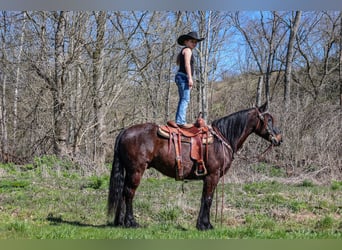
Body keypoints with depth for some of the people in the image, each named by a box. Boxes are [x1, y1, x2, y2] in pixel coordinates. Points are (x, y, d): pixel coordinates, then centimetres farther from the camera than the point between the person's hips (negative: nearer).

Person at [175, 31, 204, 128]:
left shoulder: (183, 51, 23)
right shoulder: (187, 50, -7)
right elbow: (187, 64, -17)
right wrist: (190, 78, -22)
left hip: (181, 76, 10)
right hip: (183, 76, -10)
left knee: (182, 100, 11)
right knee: (185, 99, -16)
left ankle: (179, 121, 11)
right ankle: (181, 121, -24)